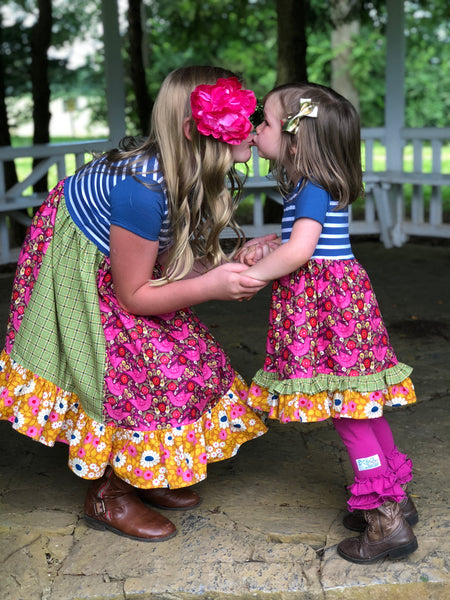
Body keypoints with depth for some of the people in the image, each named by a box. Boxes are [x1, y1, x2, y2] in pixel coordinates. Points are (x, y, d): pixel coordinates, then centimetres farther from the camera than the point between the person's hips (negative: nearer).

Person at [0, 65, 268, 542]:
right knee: (132, 370, -12)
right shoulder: (143, 189, -38)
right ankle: (106, 496, 8)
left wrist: (232, 264, -21)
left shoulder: (195, 176, -13)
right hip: (74, 266, -9)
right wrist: (210, 286, -35)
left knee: (184, 354, 6)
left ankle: (140, 474, 22)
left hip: (115, 258, 9)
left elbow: (180, 259, -3)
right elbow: (133, 295, -28)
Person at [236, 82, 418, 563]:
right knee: (361, 405, 15)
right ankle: (395, 496, 26)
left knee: (342, 406, -5)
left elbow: (299, 251, -26)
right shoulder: (313, 186, 14)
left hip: (323, 302, -10)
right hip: (339, 292, 10)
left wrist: (249, 274, -15)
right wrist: (264, 245, 8)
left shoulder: (312, 188, -16)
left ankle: (387, 522, 0)